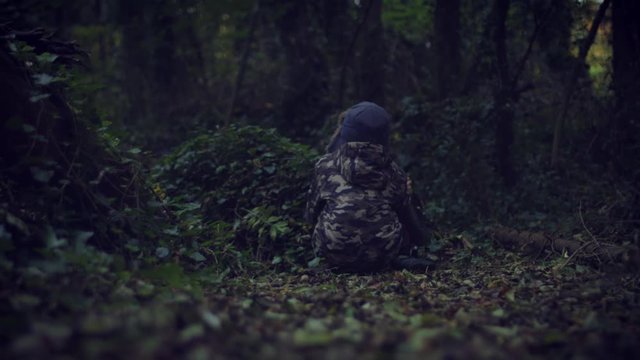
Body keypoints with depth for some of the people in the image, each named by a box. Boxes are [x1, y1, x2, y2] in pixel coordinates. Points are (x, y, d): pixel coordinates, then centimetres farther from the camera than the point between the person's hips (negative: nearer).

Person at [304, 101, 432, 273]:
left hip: (335, 255, -2)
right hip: (381, 257, 2)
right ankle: (399, 258, 11)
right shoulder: (393, 172, 2)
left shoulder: (326, 166, -2)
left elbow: (310, 214, 8)